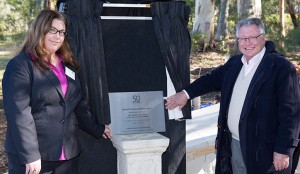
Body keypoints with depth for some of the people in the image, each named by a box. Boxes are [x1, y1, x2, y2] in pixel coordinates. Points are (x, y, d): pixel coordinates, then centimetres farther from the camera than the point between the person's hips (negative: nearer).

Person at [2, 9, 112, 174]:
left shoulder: (67, 65, 14)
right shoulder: (20, 65, -8)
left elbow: (79, 103, 20)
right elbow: (19, 113, -16)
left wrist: (97, 129, 15)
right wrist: (30, 155, -20)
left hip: (67, 154, 7)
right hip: (34, 157, -6)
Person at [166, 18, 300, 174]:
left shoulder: (282, 67, -14)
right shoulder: (234, 63, 8)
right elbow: (212, 79, 22)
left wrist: (283, 150, -17)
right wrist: (186, 93, 12)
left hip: (264, 149, -6)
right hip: (234, 144, 6)